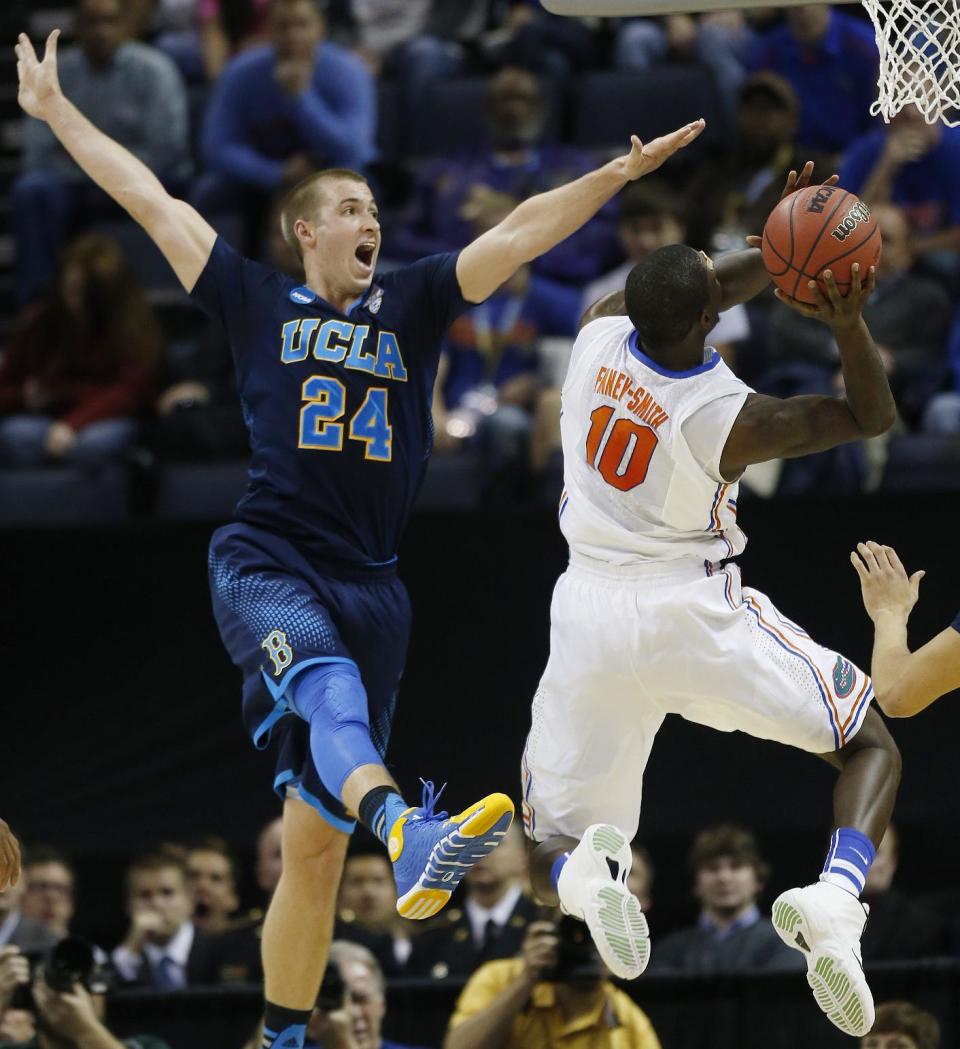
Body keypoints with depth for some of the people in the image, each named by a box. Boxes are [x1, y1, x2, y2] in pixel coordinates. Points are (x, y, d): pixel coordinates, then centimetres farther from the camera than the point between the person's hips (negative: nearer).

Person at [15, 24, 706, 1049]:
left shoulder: (412, 303, 17)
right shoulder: (259, 302, 12)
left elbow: (520, 233, 10)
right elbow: (152, 201, 14)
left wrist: (619, 172, 1)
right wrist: (56, 111, 16)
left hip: (368, 580, 4)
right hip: (265, 560, -4)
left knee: (316, 841, 4)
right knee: (327, 685, -38)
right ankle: (412, 838, -67)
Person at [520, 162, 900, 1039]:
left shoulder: (599, 333, -8)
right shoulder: (731, 419, -18)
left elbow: (685, 299, 15)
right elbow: (874, 416, -3)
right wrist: (849, 324, -19)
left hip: (590, 614, 4)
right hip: (693, 610, -3)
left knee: (550, 851, 13)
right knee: (874, 742, 13)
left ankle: (587, 878, -28)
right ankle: (835, 902, -17)